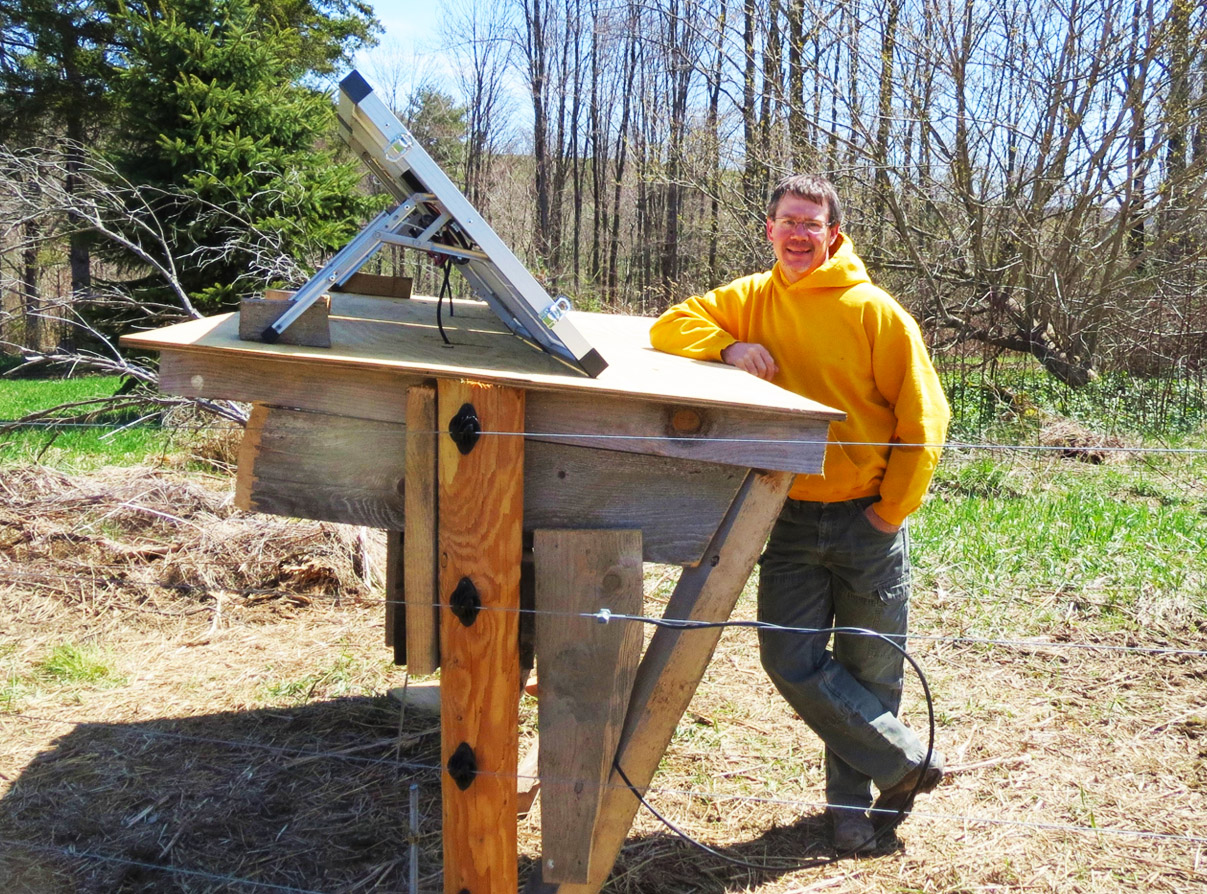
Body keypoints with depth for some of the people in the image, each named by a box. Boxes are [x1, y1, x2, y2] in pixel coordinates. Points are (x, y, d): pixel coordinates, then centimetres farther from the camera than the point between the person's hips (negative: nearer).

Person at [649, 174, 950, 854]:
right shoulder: (751, 300, 4)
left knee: (870, 670, 8)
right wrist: (727, 347, -16)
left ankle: (855, 796, 31)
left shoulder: (875, 311, -8)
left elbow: (922, 417, -6)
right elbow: (672, 326, 3)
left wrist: (894, 507, -7)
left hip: (866, 518, -3)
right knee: (791, 660, -4)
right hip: (790, 519, 3)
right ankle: (906, 761, 15)